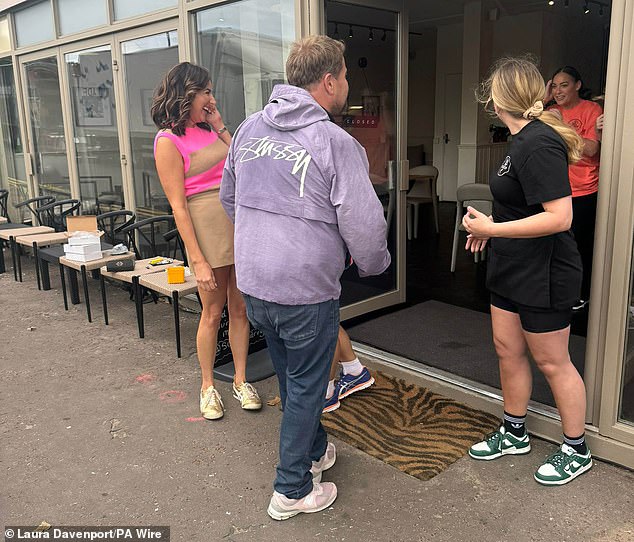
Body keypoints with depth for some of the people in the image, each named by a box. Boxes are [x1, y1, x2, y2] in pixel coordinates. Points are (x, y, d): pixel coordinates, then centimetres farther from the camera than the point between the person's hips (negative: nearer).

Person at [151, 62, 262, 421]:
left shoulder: (208, 129, 14)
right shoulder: (169, 140, -7)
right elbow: (179, 206, -12)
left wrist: (220, 126, 8)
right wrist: (198, 260, -15)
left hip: (240, 220, 6)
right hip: (207, 226, -6)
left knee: (240, 308, 11)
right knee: (213, 313, 5)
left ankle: (241, 381, 25)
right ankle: (208, 387, 23)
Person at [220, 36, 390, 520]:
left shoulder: (249, 129, 5)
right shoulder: (335, 142, -15)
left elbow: (229, 198, 17)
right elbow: (364, 225, -18)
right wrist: (374, 264, 3)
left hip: (253, 283, 7)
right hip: (305, 290, -6)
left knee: (292, 378, 24)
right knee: (306, 387, 11)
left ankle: (314, 451, 46)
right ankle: (292, 490, 25)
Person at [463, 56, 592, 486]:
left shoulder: (538, 145, -23)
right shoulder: (526, 139, 9)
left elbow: (559, 217, -29)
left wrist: (491, 229, -25)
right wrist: (492, 224, 9)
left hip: (544, 275, -10)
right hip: (513, 269, 10)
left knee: (552, 362, 5)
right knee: (508, 350, 16)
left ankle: (577, 450, 26)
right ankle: (515, 434, 34)